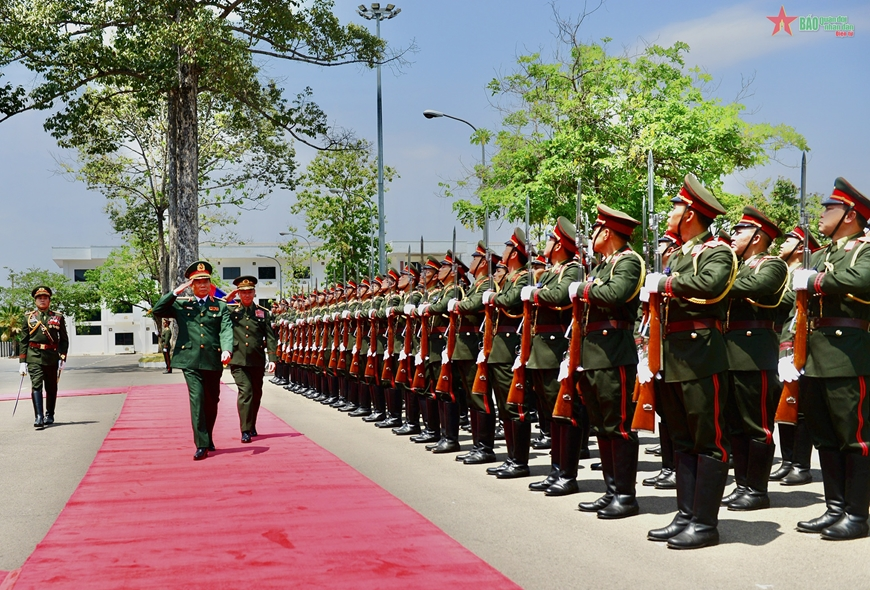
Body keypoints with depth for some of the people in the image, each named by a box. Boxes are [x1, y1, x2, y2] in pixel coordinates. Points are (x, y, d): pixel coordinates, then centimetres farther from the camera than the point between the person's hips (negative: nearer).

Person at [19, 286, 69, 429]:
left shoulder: (58, 317, 7)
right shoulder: (29, 317, 7)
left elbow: (64, 340, 7)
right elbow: (23, 340, 6)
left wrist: (62, 358, -4)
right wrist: (22, 361, 0)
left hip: (52, 358, 1)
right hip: (34, 357, -1)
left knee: (51, 388, 10)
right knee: (36, 385, -14)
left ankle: (49, 415, 26)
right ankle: (39, 418, -19)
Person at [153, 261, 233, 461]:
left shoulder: (221, 306, 8)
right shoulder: (181, 305, 10)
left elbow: (226, 331, -4)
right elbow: (157, 310, 1)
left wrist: (227, 350, -22)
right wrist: (176, 292, -4)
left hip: (213, 360, 2)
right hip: (190, 360, -1)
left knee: (212, 401, 12)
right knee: (197, 399, -12)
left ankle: (208, 438, 31)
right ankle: (201, 445, -12)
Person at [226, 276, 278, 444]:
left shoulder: (263, 313, 7)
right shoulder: (229, 310, 6)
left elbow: (270, 337, 3)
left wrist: (272, 358, -7)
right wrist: (227, 299, -7)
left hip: (257, 361, 3)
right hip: (238, 360, -2)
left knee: (256, 394, 12)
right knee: (245, 392, -14)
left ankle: (252, 426, 30)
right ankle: (245, 431, -11)